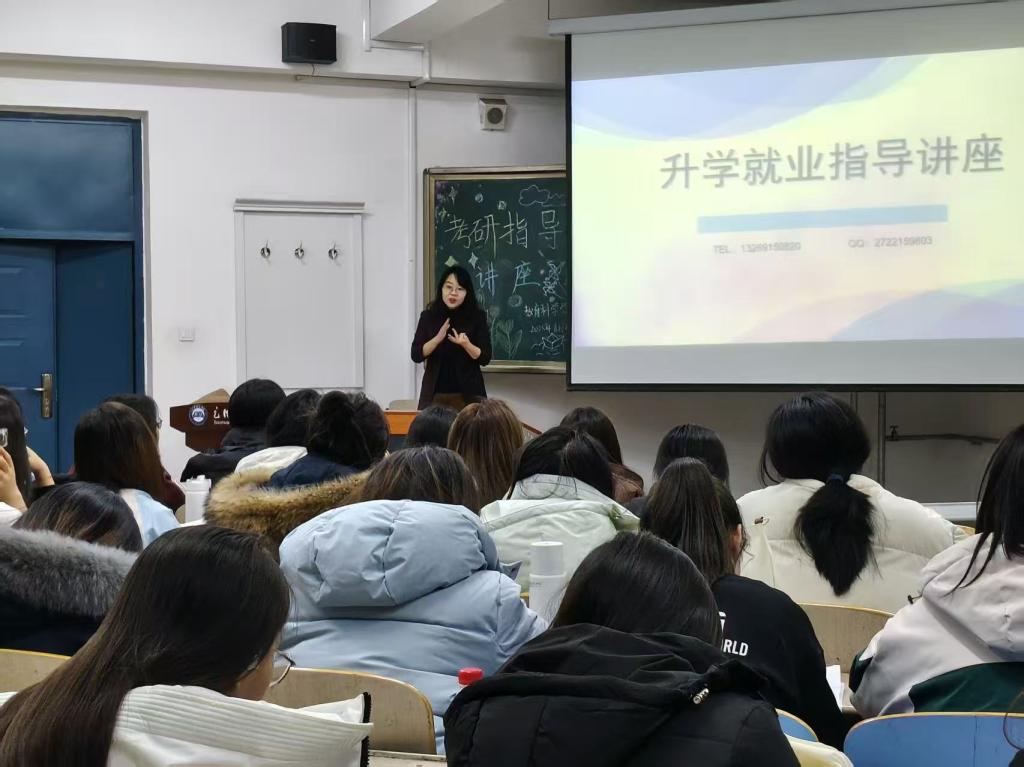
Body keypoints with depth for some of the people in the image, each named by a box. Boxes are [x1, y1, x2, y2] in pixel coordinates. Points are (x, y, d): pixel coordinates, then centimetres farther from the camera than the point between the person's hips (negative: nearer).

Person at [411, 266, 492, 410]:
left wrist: (466, 344, -21)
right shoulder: (428, 316, 2)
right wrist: (438, 338, -17)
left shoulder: (477, 316, -1)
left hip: (468, 393, -1)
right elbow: (416, 355, -2)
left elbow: (485, 358, -3)